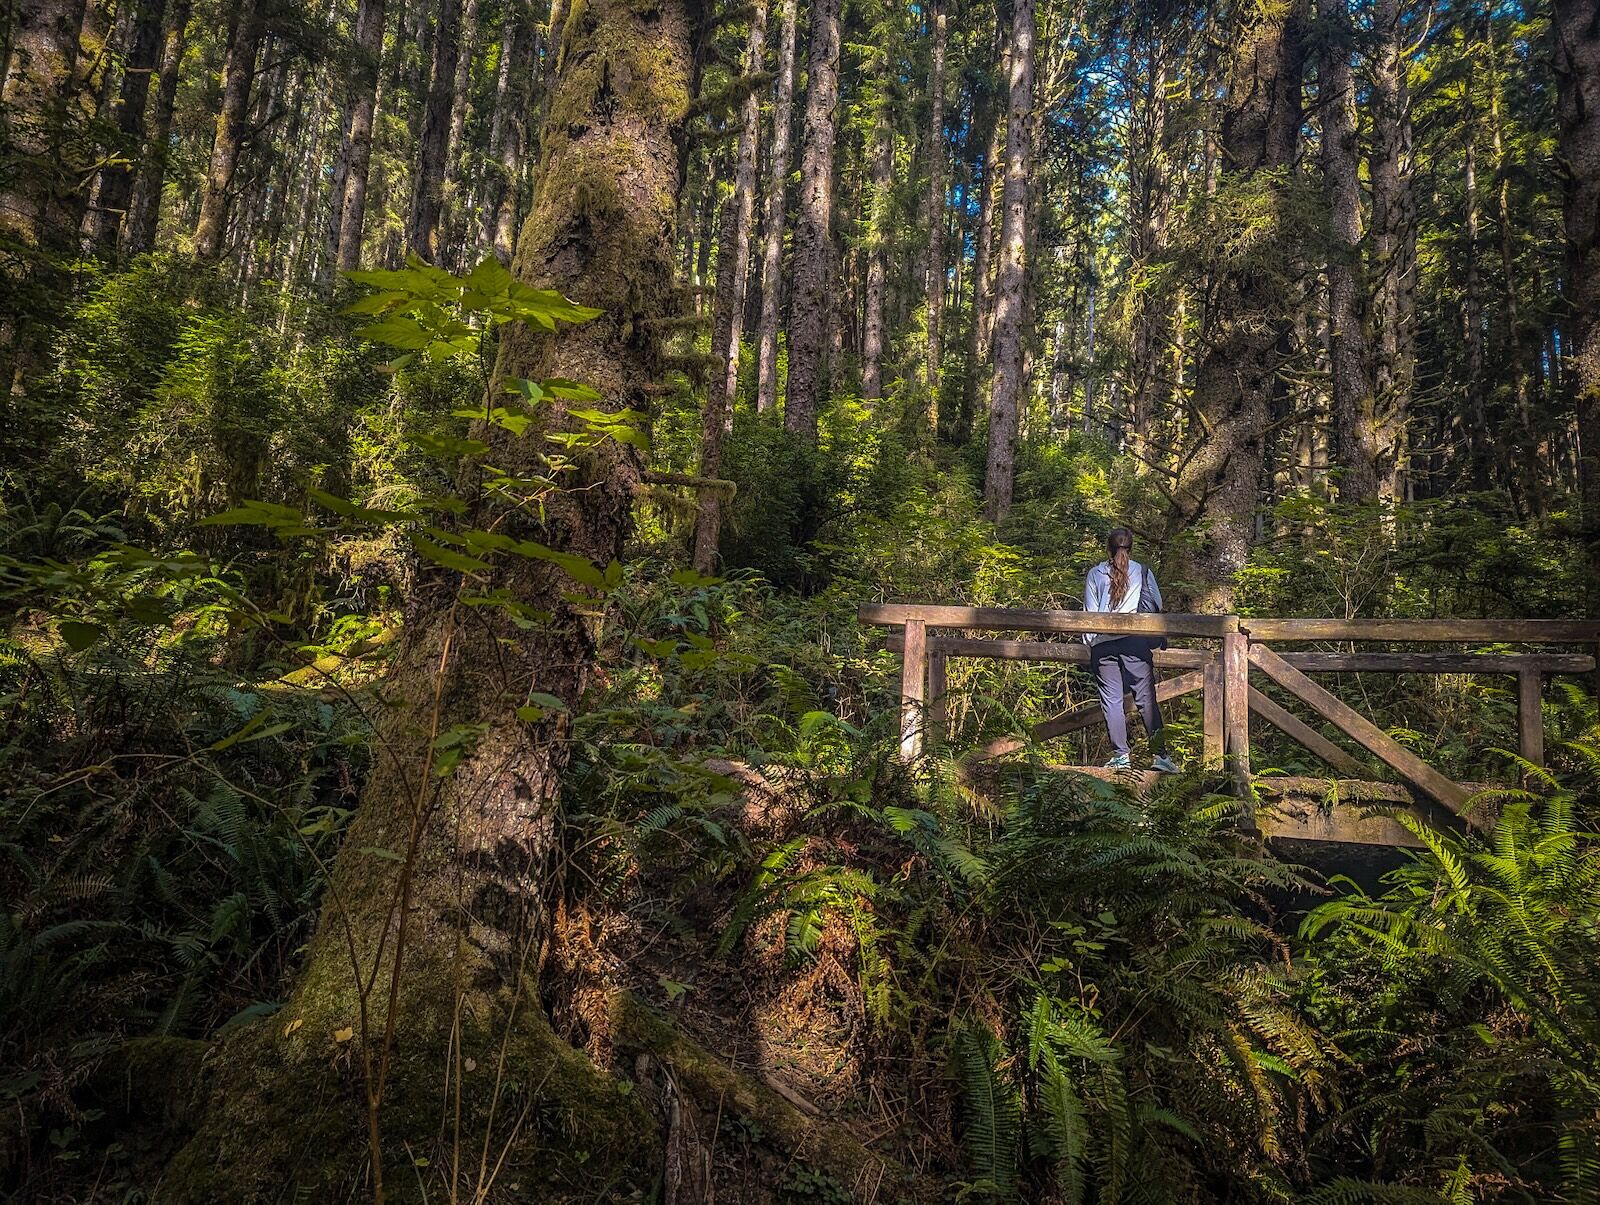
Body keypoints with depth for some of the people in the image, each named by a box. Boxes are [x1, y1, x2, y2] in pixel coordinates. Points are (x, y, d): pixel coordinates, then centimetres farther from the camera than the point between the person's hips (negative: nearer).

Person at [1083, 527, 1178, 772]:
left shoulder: (1095, 574, 7)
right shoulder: (1142, 572, 7)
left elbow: (1089, 612, 7)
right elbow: (1156, 605, 9)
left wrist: (1090, 642, 15)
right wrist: (1157, 641, 20)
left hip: (1103, 644, 0)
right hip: (1135, 641, 0)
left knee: (1111, 700, 2)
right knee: (1146, 698, 2)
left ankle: (1120, 755, 0)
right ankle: (1159, 753, -2)